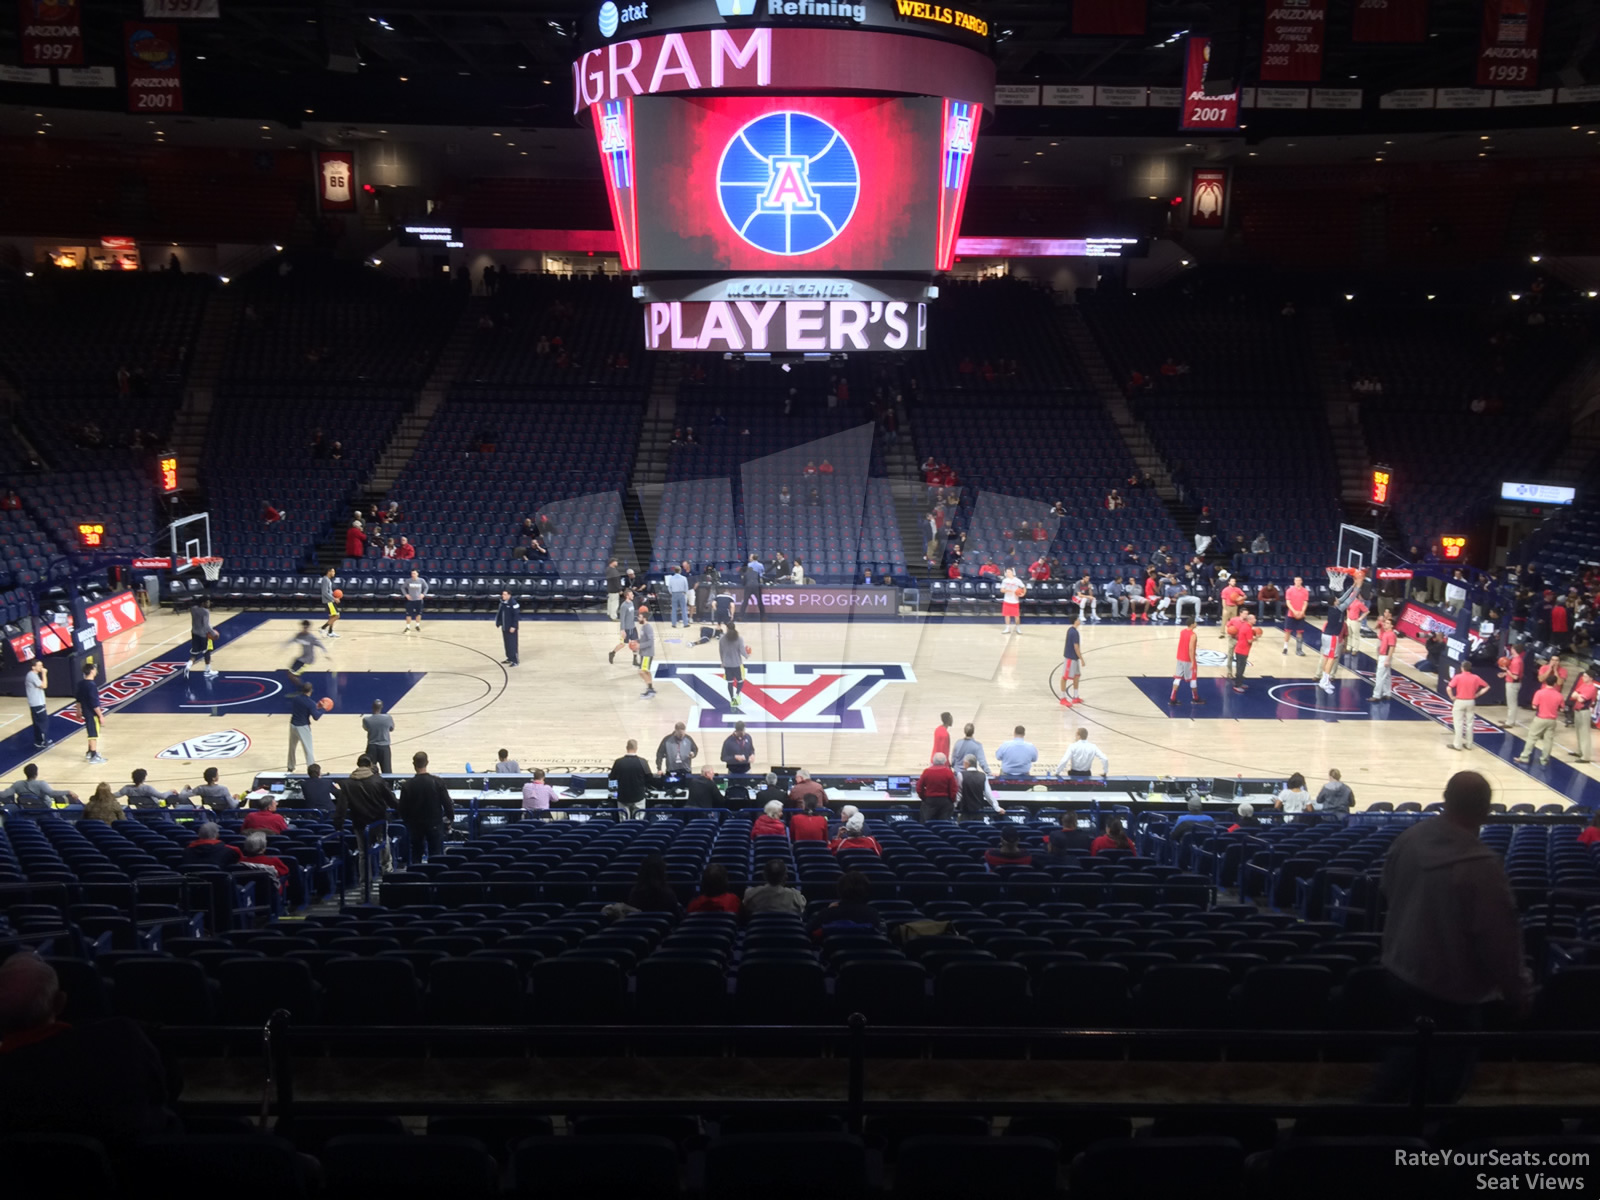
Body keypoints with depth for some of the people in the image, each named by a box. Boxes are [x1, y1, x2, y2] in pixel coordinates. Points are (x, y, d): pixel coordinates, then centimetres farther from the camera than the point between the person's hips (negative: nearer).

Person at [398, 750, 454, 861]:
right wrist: (450, 818, 7)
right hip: (435, 824, 0)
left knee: (416, 856, 14)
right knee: (436, 857, 7)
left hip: (415, 825, 1)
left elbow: (402, 809, -5)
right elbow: (447, 803, -9)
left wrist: (407, 821, 14)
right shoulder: (438, 782, -14)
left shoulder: (407, 785, -13)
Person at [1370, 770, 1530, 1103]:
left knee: (1415, 1044, 27)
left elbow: (1388, 891, 9)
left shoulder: (1409, 838, -7)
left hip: (1401, 969, 7)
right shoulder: (1482, 866, -27)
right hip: (1452, 988, -7)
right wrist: (1518, 991, -7)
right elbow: (1500, 938, -21)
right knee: (1447, 1068, 14)